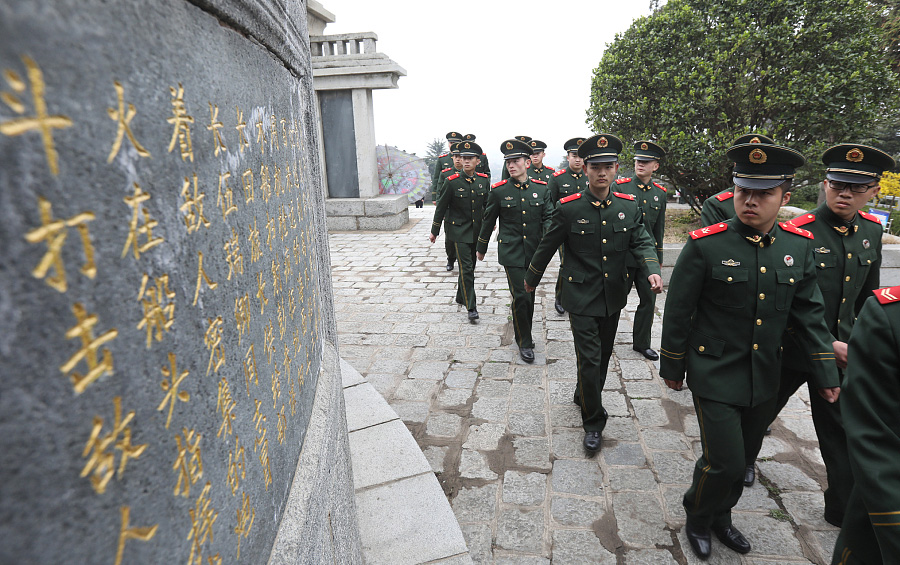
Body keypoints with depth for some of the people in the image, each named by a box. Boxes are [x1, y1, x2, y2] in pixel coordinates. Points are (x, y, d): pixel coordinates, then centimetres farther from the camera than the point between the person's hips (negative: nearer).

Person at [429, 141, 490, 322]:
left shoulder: (483, 180, 0)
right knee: (466, 268, -8)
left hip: (477, 231, 5)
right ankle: (471, 307, -4)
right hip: (459, 231, -4)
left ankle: (461, 297, 35)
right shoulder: (452, 182, -11)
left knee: (470, 267, 15)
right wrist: (434, 231, -1)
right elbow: (441, 207, -4)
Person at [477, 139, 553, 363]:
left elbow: (549, 217, 0)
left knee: (530, 294, 15)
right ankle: (524, 342, 9)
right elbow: (488, 221, 6)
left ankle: (522, 329, 38)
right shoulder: (499, 191, -4)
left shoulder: (541, 188, 2)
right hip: (512, 253, -3)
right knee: (520, 296, -7)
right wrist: (481, 248, 14)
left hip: (534, 252, 3)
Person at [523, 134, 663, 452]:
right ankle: (593, 422, 16)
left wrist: (652, 270, -22)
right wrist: (531, 279, 9)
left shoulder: (628, 207, 0)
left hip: (613, 297, 4)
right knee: (589, 359, -3)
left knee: (603, 355, 19)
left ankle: (584, 396, 45)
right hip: (582, 298, -4)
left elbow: (642, 242, -1)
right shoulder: (569, 208, -11)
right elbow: (547, 247, -1)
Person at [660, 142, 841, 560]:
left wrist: (826, 372, 6)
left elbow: (809, 313, 6)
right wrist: (672, 367, -3)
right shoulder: (705, 245, -16)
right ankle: (697, 519, 29)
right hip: (715, 376, -5)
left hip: (764, 379, 5)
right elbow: (678, 312, -9)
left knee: (743, 457, 19)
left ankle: (720, 516, 45)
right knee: (723, 462, -2)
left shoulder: (799, 245, -2)